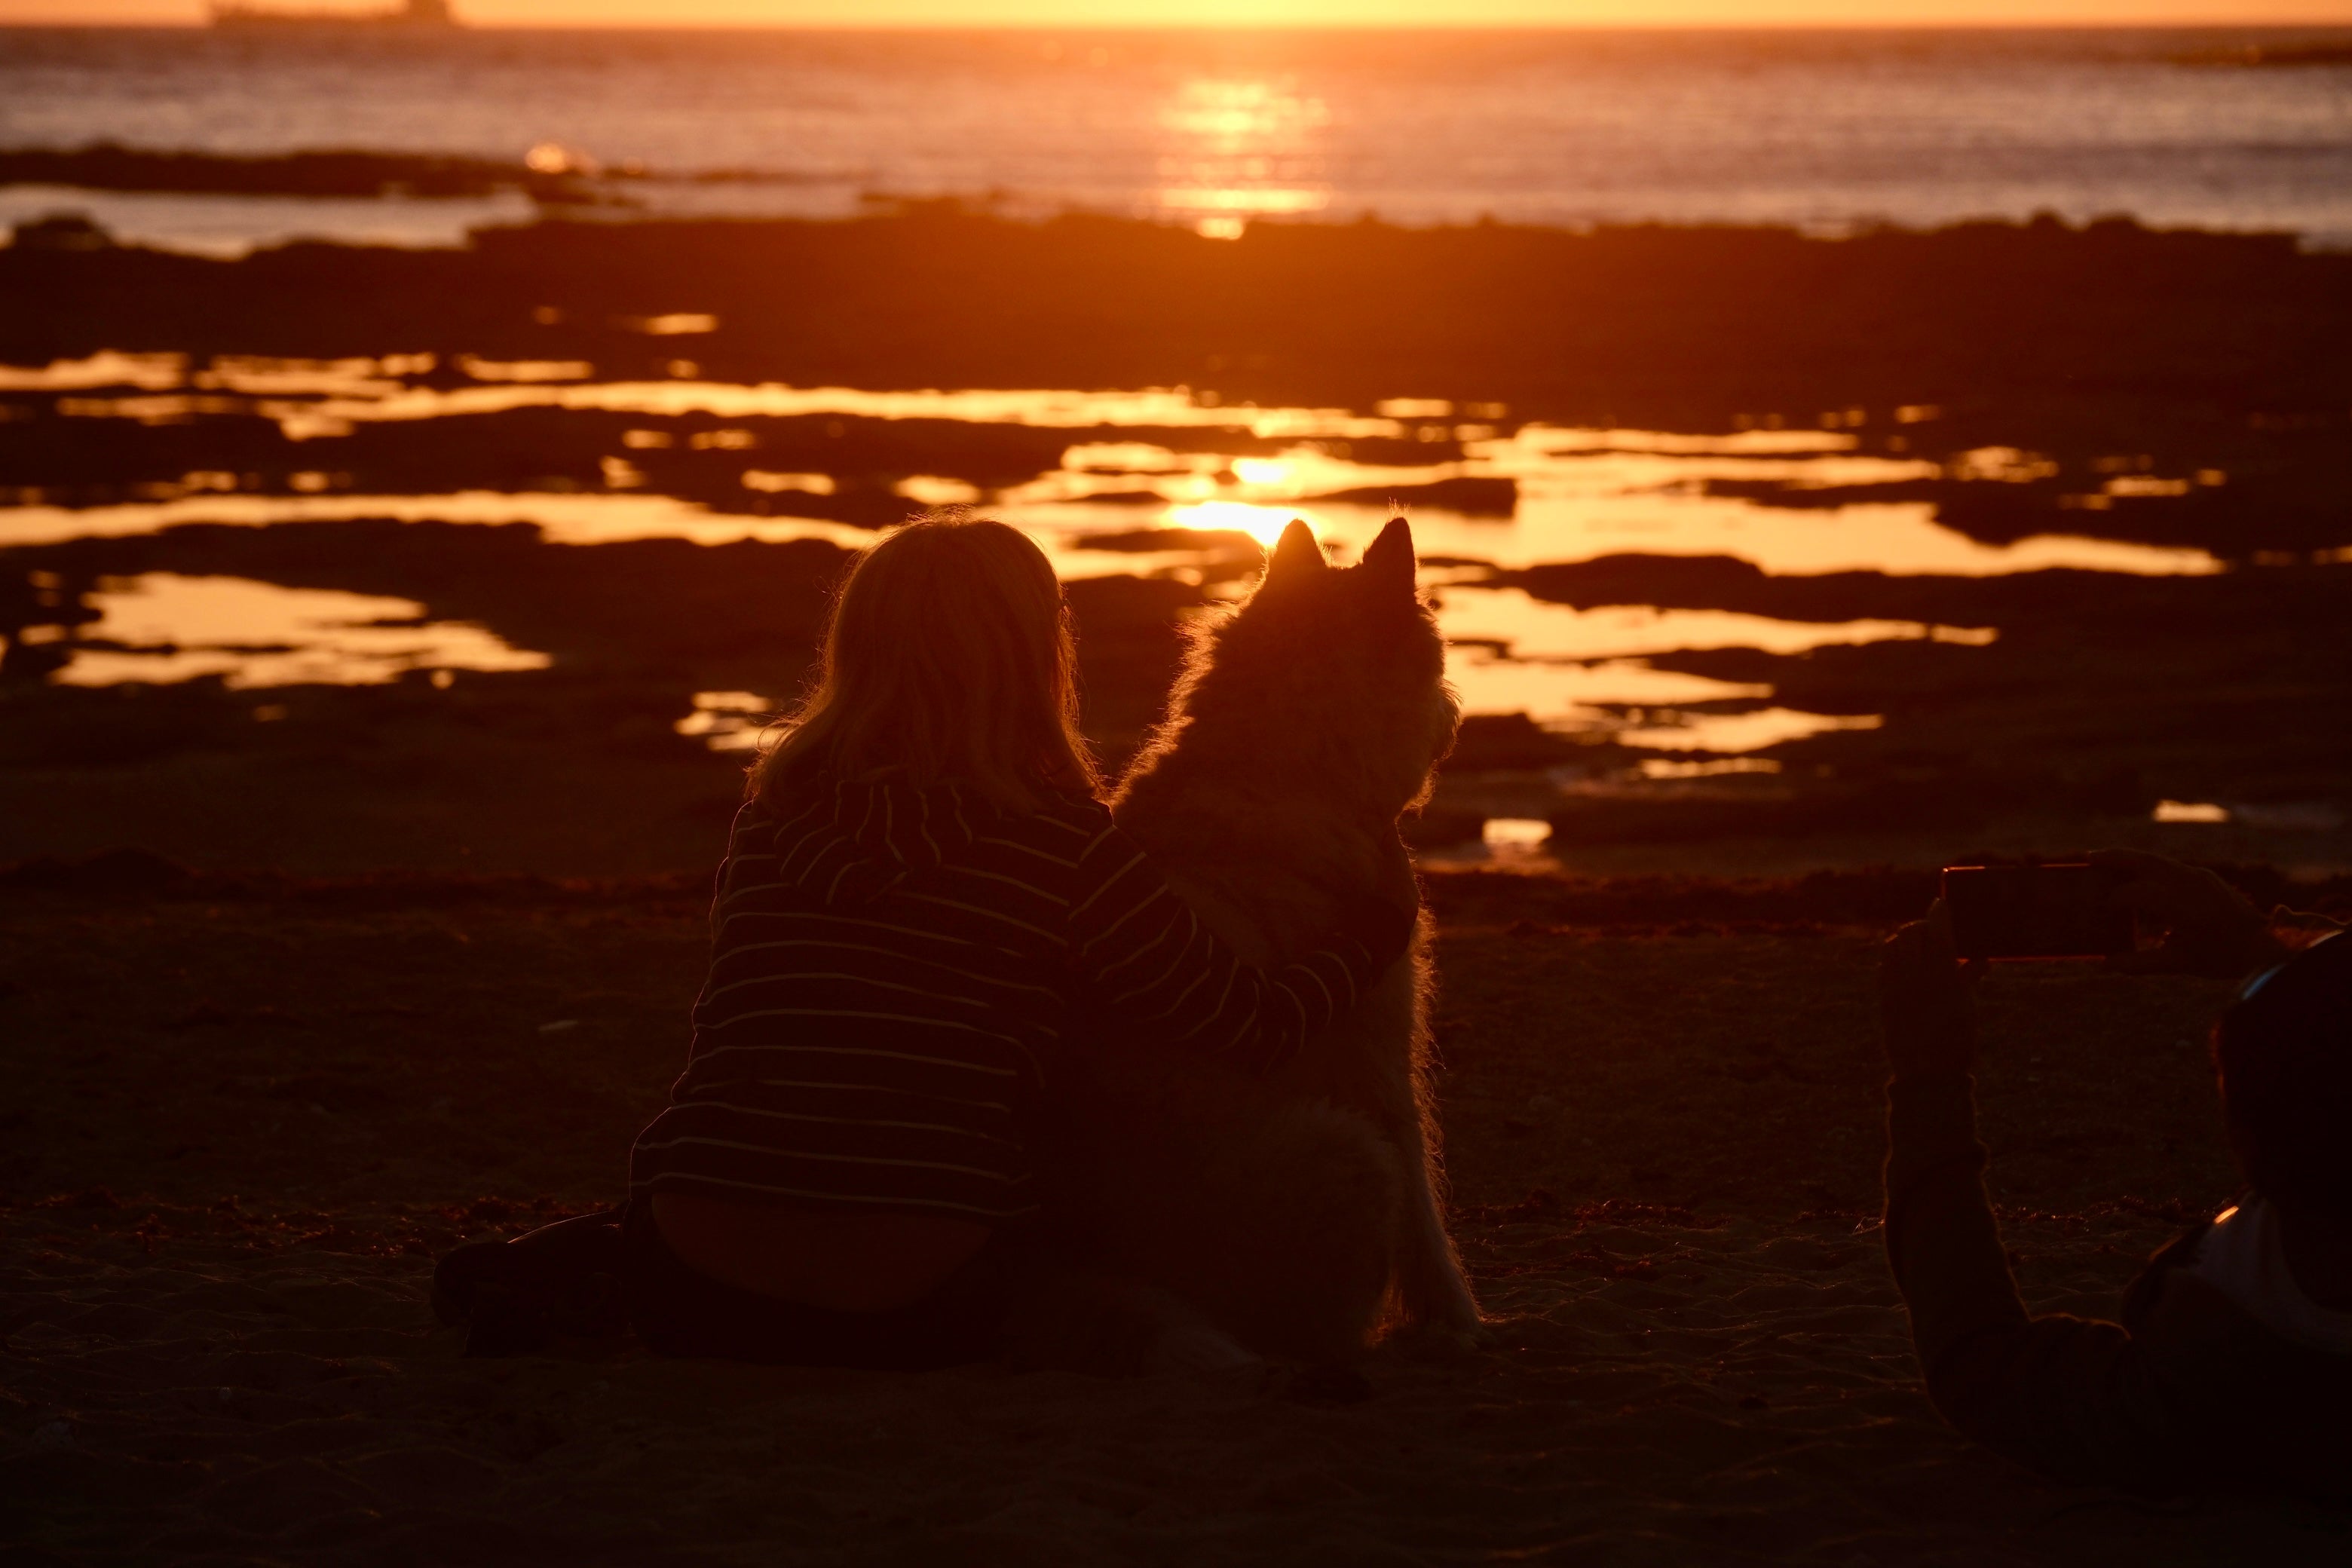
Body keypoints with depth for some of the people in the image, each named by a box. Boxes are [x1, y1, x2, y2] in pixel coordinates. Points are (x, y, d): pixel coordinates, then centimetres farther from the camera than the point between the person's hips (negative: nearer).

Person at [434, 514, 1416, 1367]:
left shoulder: (770, 817, 7)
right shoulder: (1060, 848, -7)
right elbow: (1256, 1030, 0)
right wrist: (1369, 941, 21)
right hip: (912, 1313, -5)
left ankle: (600, 1268, 6)